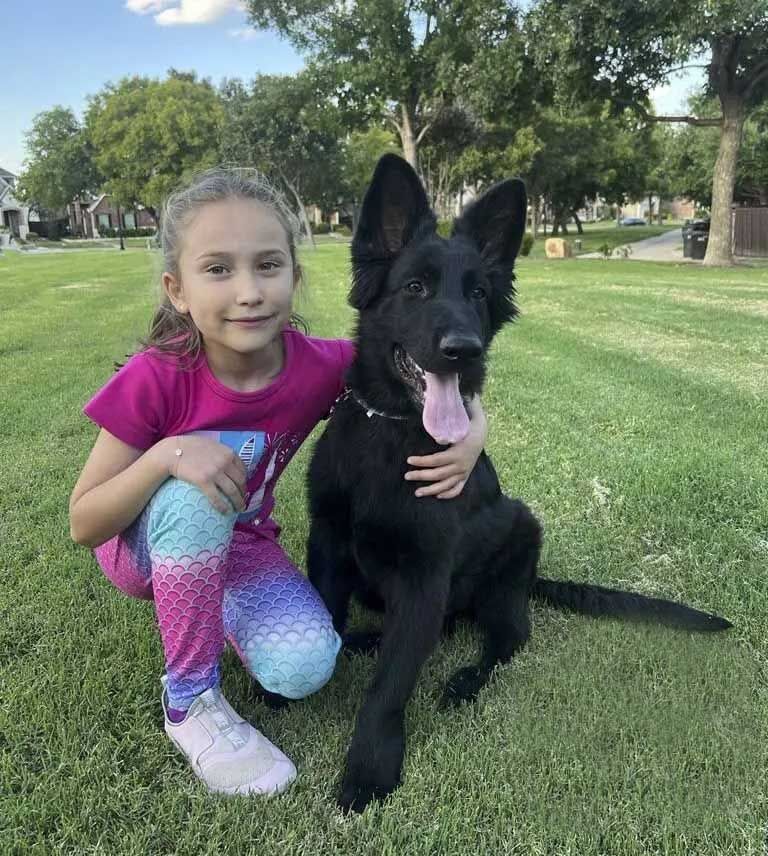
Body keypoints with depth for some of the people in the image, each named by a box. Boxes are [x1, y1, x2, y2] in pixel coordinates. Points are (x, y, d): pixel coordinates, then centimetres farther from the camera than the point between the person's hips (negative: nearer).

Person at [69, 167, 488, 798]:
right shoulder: (156, 379, -27)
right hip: (145, 548, -1)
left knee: (304, 668, -25)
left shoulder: (323, 366, -21)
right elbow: (83, 525, -20)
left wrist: (473, 433, -29)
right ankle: (189, 698, -15)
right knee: (196, 478, -36)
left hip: (240, 548, 2)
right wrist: (165, 454, -38)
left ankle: (210, 611, 11)